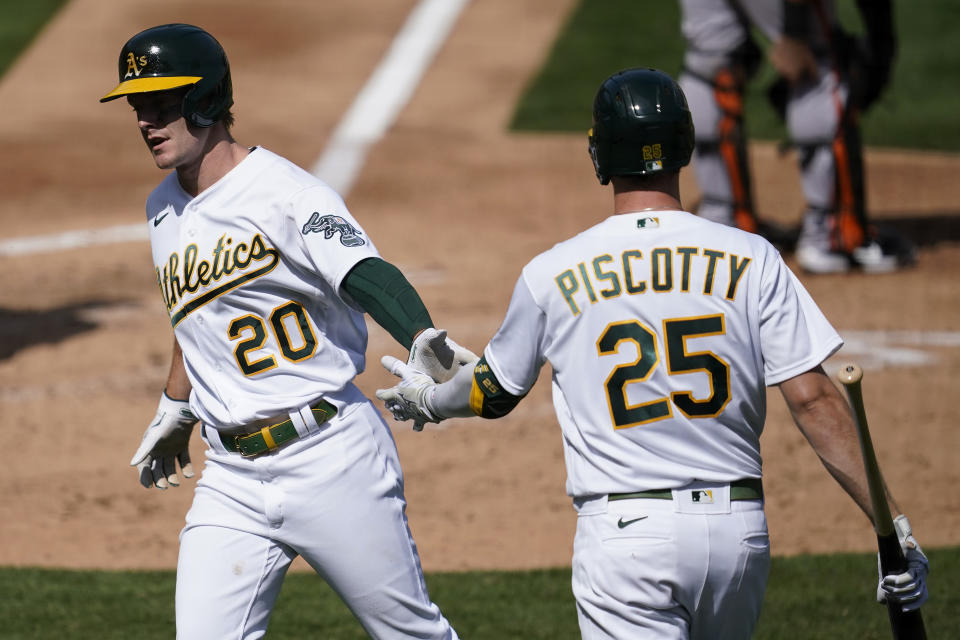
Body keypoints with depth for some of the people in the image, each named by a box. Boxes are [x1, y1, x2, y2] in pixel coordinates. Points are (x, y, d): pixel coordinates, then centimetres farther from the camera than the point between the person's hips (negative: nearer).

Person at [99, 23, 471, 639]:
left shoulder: (286, 194, -13)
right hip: (231, 478, 6)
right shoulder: (164, 210, 12)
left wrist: (424, 338, -49)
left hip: (331, 456, -6)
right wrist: (174, 411, 42)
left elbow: (365, 273, -29)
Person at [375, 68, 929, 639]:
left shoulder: (553, 275, 0)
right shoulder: (751, 260, 0)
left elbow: (494, 394, 17)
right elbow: (815, 400, -6)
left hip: (623, 530, -2)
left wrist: (429, 402, 40)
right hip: (738, 528, 2)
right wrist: (892, 526, -4)